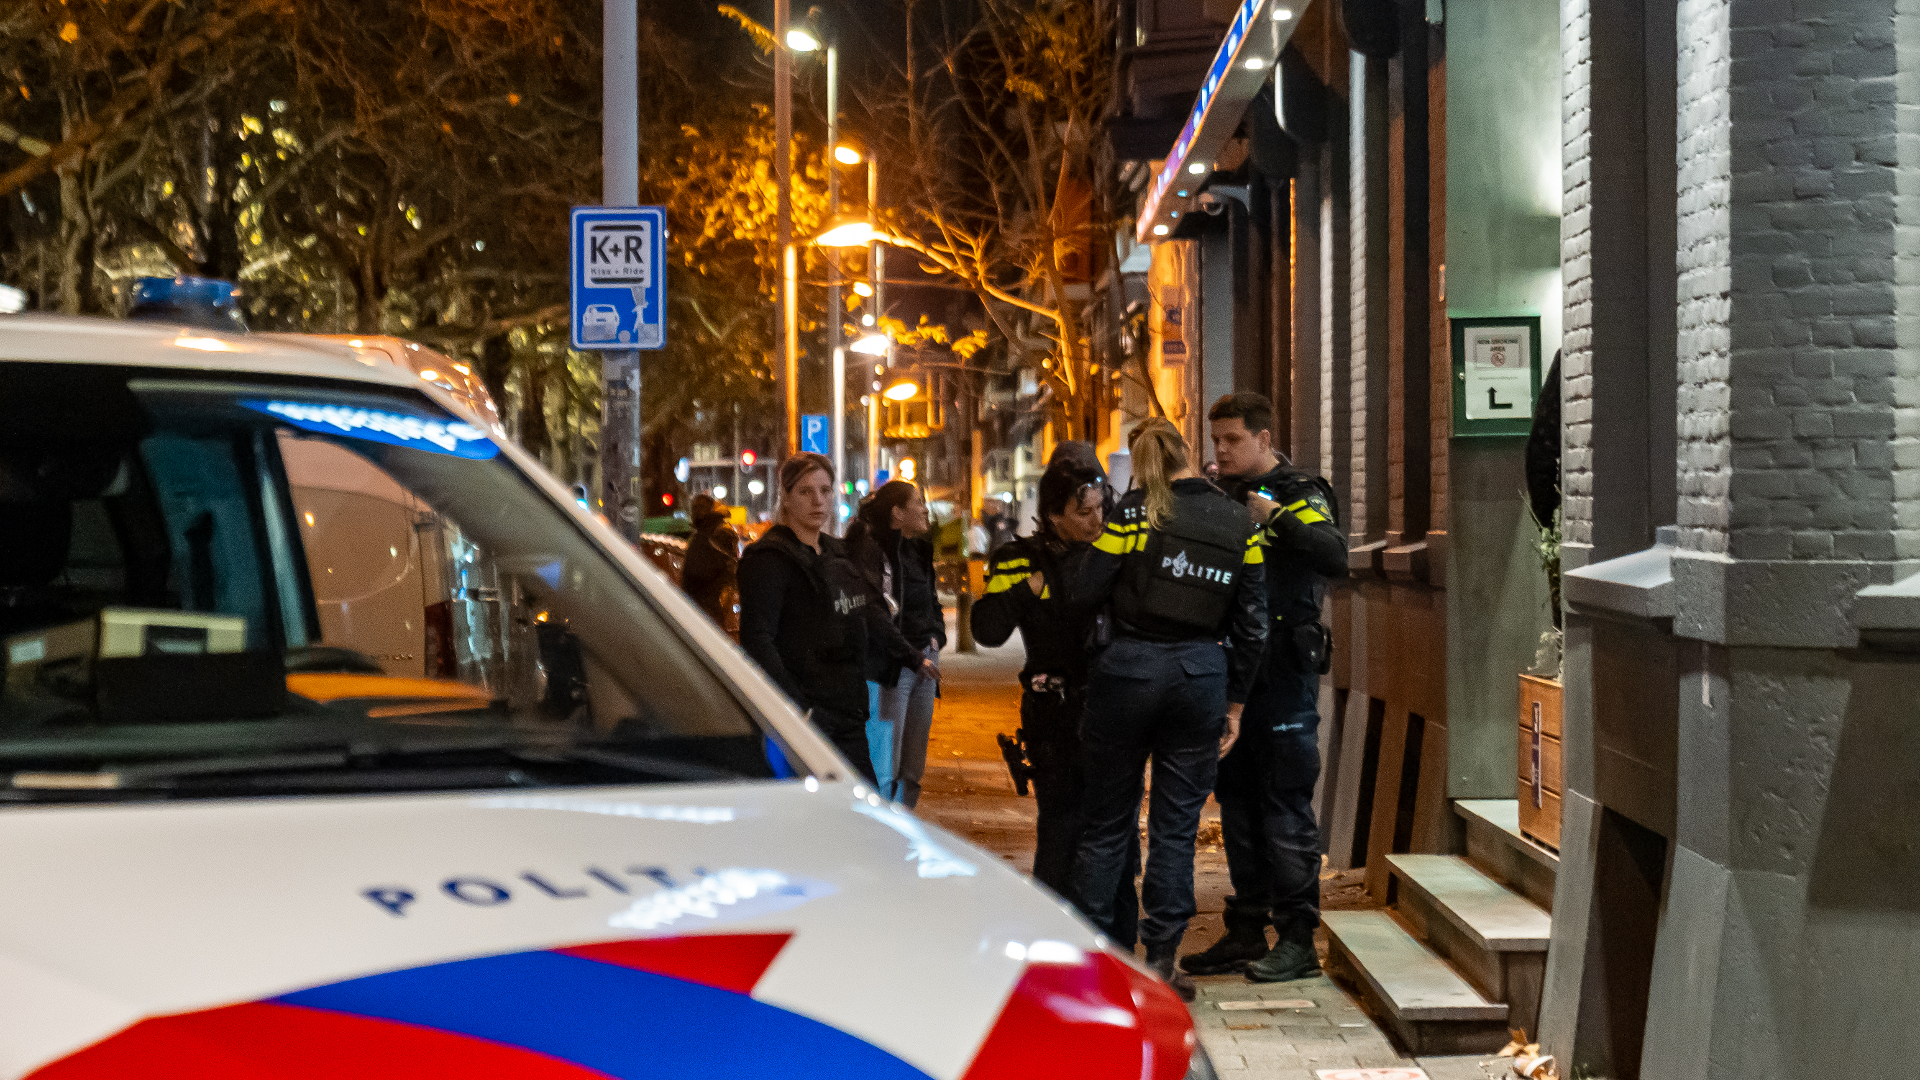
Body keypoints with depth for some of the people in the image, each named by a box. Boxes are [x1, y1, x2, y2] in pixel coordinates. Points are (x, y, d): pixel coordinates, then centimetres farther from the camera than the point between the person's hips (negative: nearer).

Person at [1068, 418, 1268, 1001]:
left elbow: (1083, 594, -10)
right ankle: (1160, 963, 9)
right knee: (1176, 826, 9)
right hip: (1202, 673, 2)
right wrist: (1234, 702, 13)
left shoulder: (1137, 511, -6)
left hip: (1129, 668, -2)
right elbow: (1251, 624, 6)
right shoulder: (1239, 522, 5)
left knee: (1107, 822, 9)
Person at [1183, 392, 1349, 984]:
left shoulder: (1300, 495, -7)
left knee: (1286, 806, -5)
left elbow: (1336, 557, -24)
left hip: (1284, 672, -8)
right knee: (1237, 801, 12)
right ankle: (1246, 931, 20)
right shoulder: (1220, 496, 15)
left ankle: (1297, 939, 0)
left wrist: (1276, 517, -25)